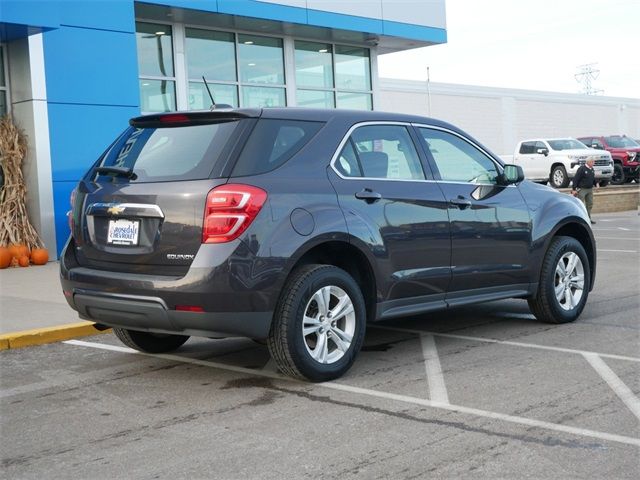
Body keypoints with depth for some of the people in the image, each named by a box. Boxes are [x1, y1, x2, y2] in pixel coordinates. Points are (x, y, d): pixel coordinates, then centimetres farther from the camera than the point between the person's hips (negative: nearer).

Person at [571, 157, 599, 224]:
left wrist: (596, 184, 2)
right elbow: (576, 179, -14)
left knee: (590, 204, 9)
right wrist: (574, 189, -18)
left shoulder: (592, 169, 11)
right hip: (582, 189, -8)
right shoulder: (582, 169, -12)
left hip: (590, 189, 8)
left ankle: (588, 218, 17)